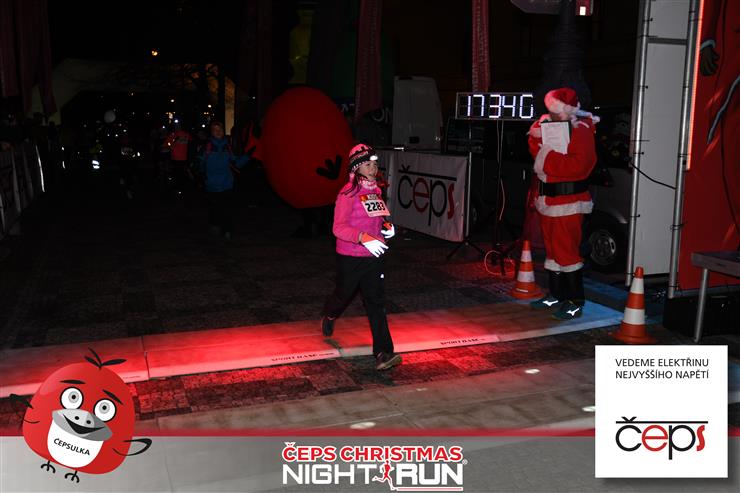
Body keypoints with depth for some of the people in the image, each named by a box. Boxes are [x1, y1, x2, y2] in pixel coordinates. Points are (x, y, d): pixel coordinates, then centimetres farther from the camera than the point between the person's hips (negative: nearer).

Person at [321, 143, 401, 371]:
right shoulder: (348, 193, -16)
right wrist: (364, 238, -34)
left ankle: (383, 353, -3)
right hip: (350, 257, -5)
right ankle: (329, 316, 52)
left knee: (376, 302, -1)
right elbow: (339, 228, -22)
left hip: (373, 256, 5)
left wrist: (386, 226, 2)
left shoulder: (375, 190, 8)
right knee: (344, 294, 16)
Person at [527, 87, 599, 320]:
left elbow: (578, 165, -24)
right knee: (552, 247, 15)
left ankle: (575, 302, 0)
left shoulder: (580, 131, -12)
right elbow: (538, 153, 19)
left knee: (566, 250, -8)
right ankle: (555, 294, 26)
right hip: (548, 197, 9)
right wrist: (537, 136, 1)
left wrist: (549, 158, -21)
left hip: (568, 200, -9)